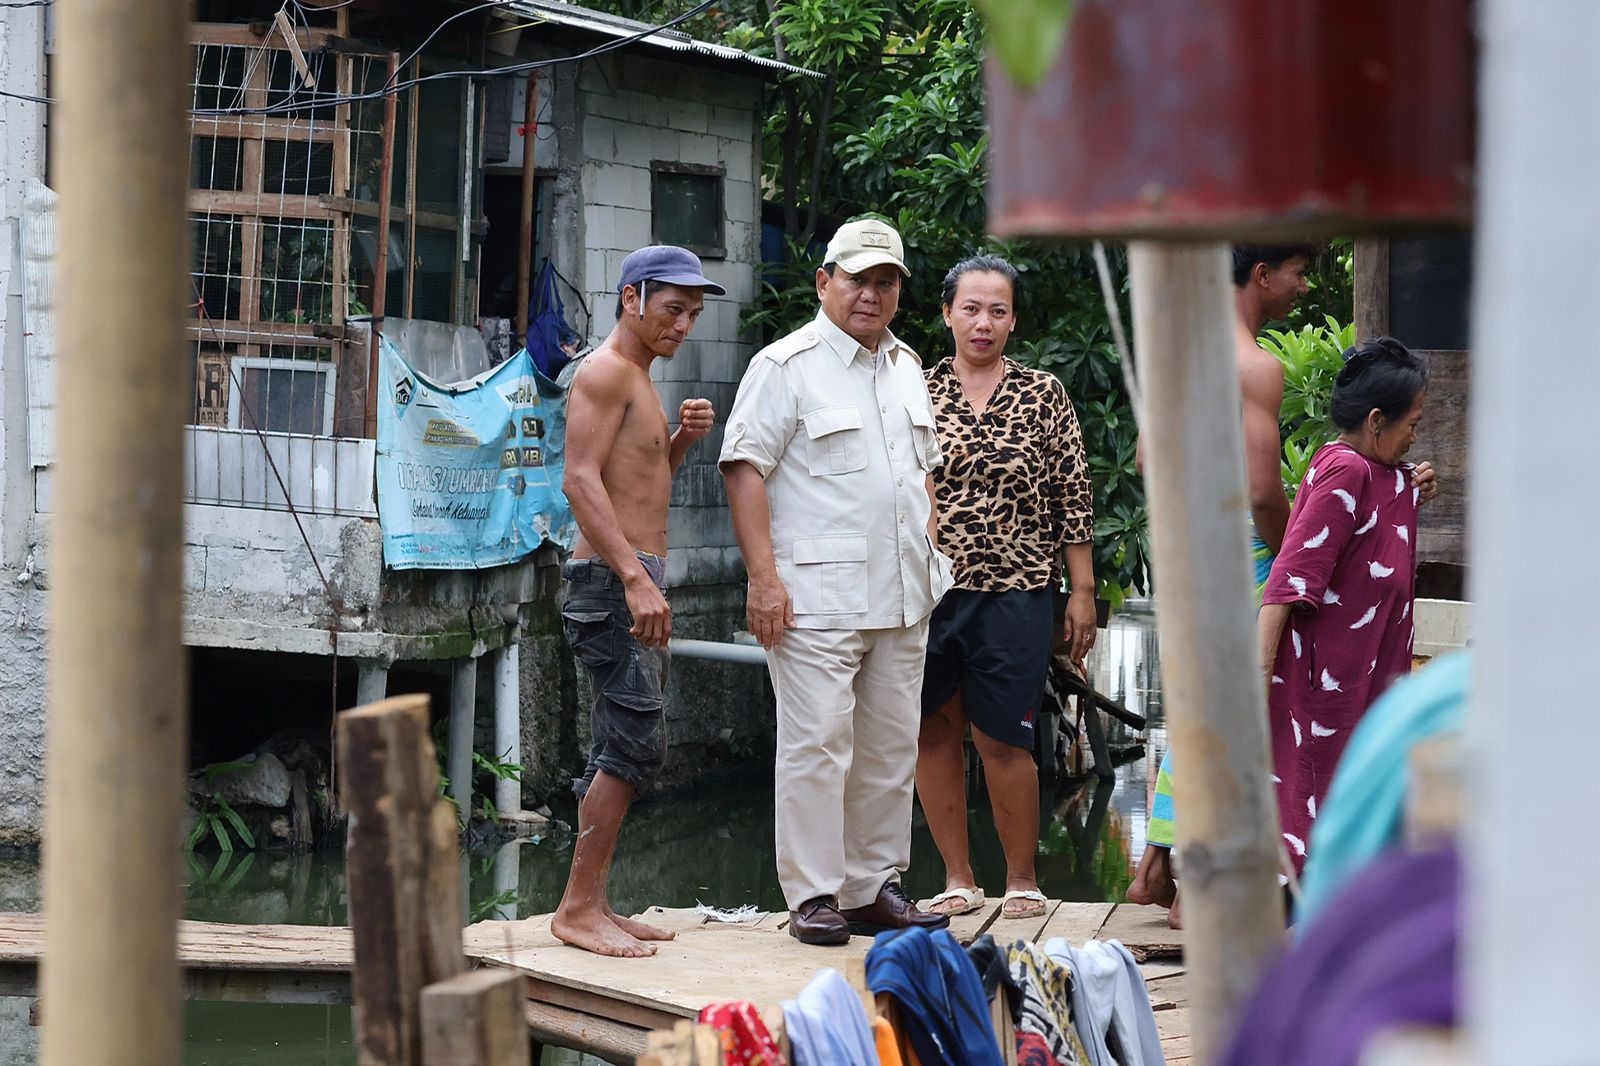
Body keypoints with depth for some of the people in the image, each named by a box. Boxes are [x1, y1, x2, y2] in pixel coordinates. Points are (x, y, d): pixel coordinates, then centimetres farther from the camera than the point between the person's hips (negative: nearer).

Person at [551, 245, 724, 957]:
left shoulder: (637, 379, 21)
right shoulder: (607, 371, -10)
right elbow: (581, 480, -20)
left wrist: (683, 439, 7)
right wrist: (635, 577, -27)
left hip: (636, 580, 10)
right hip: (613, 578, -10)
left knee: (620, 750, 9)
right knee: (637, 740, -13)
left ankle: (588, 906, 12)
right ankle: (579, 907, -10)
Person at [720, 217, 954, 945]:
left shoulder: (905, 367, 18)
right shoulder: (786, 366, -5)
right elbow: (745, 468, -10)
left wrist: (929, 558, 17)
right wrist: (764, 577, -17)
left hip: (901, 600, 7)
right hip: (816, 598, -7)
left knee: (889, 749, 9)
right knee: (818, 744, -8)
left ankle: (875, 889, 16)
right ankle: (813, 896, -4)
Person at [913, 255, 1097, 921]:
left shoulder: (1043, 395, 4)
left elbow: (1072, 499, 5)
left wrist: (1082, 592, 2)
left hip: (1014, 591, -2)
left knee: (1002, 740, -3)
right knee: (933, 734, 5)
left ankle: (1021, 880, 12)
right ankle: (958, 880, 16)